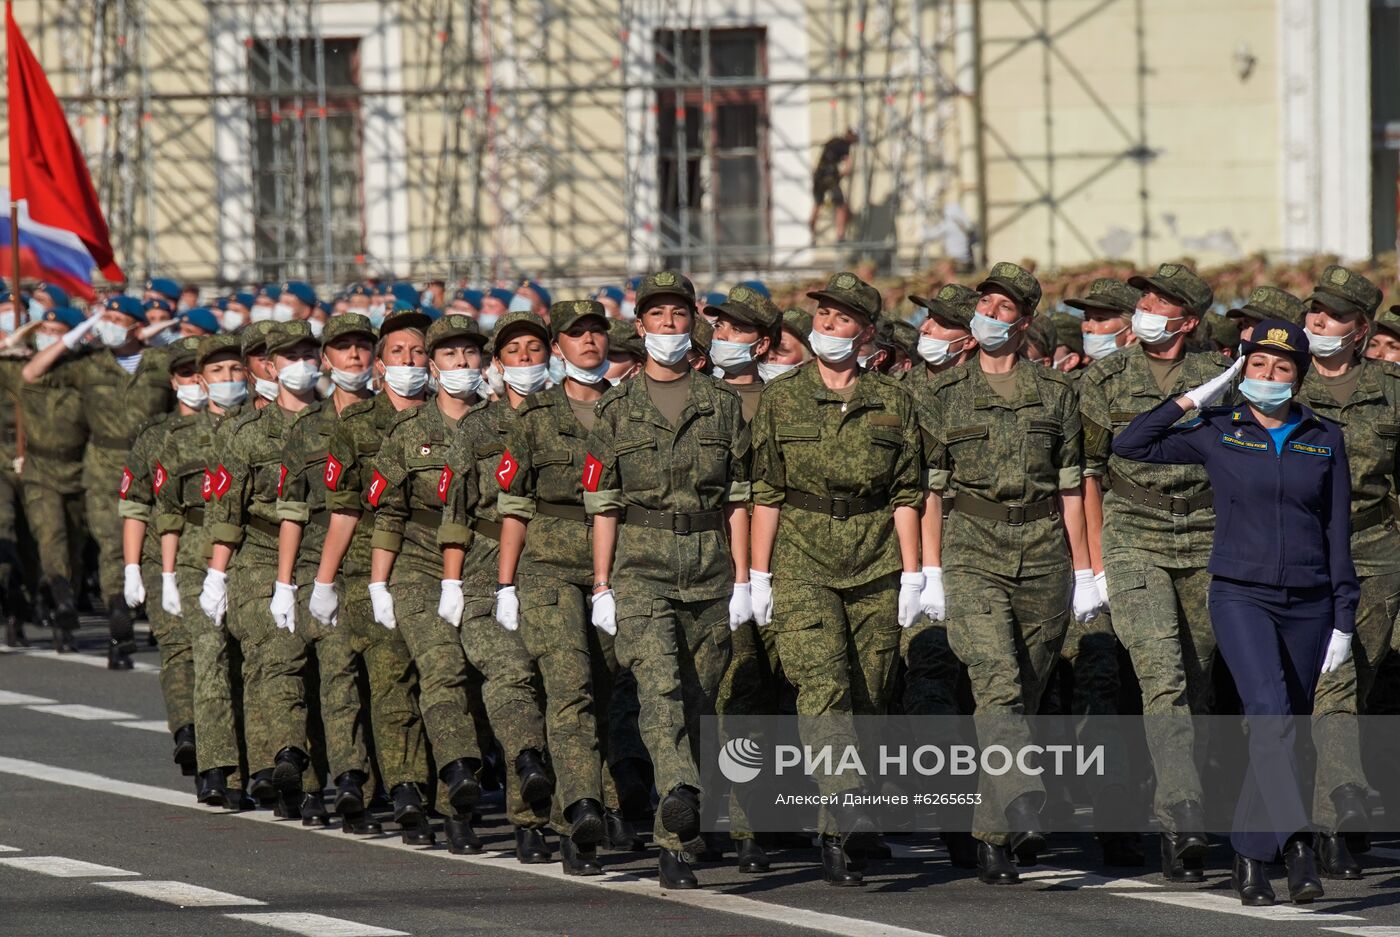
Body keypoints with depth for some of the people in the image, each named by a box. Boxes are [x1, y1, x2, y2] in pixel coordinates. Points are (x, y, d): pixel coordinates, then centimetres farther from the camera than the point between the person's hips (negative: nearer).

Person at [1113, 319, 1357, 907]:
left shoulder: (1325, 440, 5)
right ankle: (1299, 847, -34)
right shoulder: (1218, 433, 2)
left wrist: (1343, 622, 2)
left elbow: (1337, 535, 6)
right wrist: (1197, 397, -2)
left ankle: (1249, 861, 20)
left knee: (1281, 735, 7)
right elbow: (1131, 444, -2)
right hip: (1241, 598, -3)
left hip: (1307, 605, 3)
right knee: (1271, 712, -24)